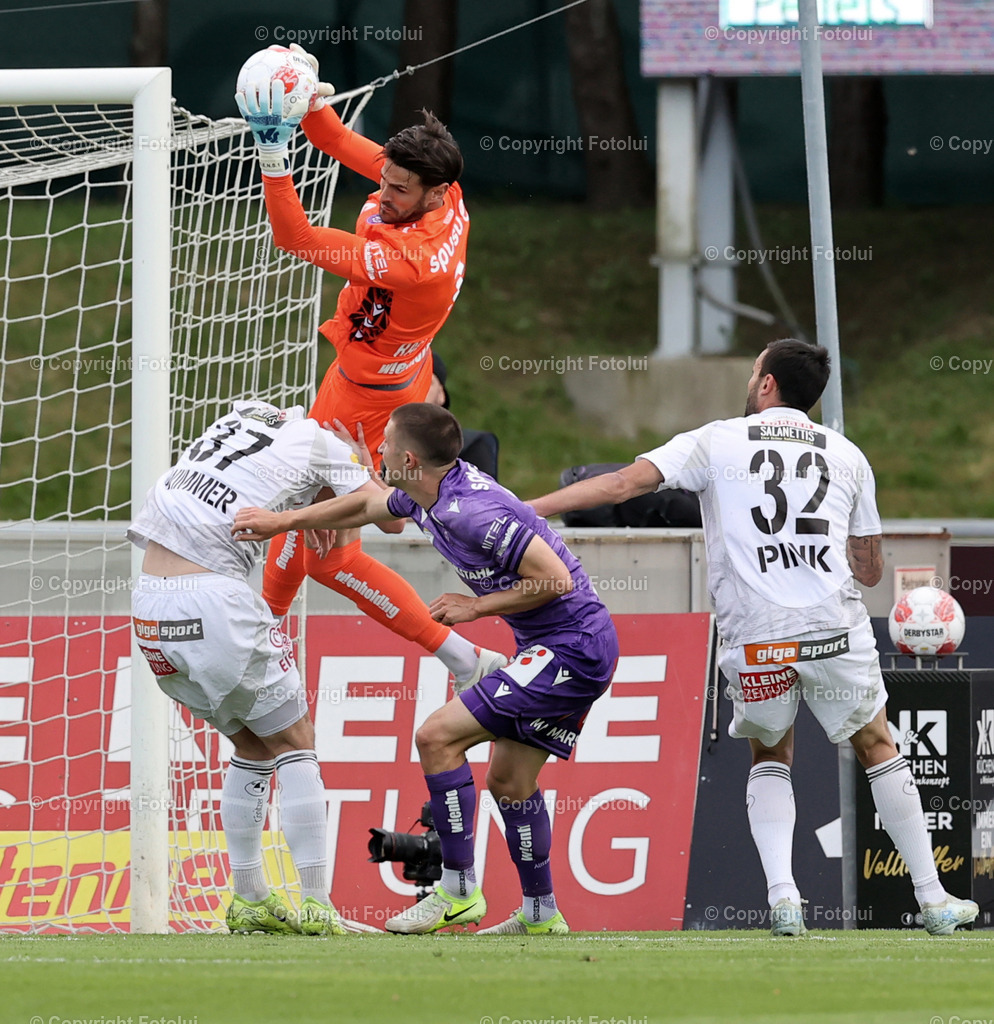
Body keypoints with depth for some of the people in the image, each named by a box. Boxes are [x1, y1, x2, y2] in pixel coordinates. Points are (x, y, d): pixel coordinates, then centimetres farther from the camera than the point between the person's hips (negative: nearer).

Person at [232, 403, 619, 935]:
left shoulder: (472, 511, -25)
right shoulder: (425, 496, 6)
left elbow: (554, 578, -25)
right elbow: (365, 505, 26)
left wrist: (476, 606, -15)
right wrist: (283, 521, 22)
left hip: (571, 646, -10)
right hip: (577, 650, 10)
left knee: (438, 735, -10)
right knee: (508, 781, 16)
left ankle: (458, 891, -7)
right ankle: (540, 913, 24)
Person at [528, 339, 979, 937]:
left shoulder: (717, 442, 8)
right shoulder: (847, 456, 14)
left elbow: (623, 483, -1)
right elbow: (872, 571, 20)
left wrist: (528, 508, 3)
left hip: (753, 638, -1)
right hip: (836, 629, 1)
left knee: (771, 757, 20)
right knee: (878, 750, 17)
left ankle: (782, 892, 0)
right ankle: (933, 898, 15)